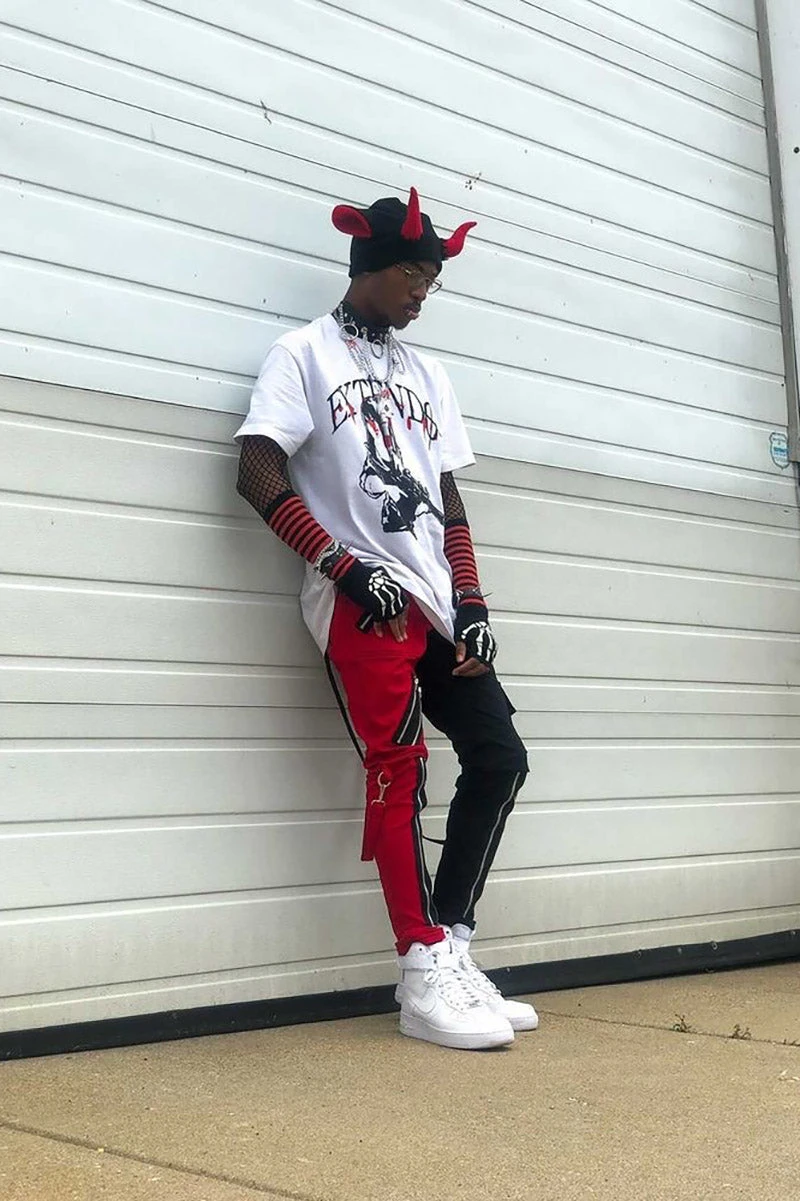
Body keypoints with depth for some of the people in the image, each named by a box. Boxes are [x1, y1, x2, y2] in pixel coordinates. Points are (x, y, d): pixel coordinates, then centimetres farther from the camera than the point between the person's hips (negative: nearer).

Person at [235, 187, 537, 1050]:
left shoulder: (426, 375, 22)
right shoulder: (305, 354, 3)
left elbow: (448, 500, 18)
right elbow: (259, 474, -8)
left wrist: (471, 606, 7)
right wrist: (347, 567, -15)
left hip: (435, 601, 7)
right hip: (362, 603, -7)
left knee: (499, 759, 0)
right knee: (397, 773, -11)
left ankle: (448, 951, 9)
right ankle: (424, 976, -5)